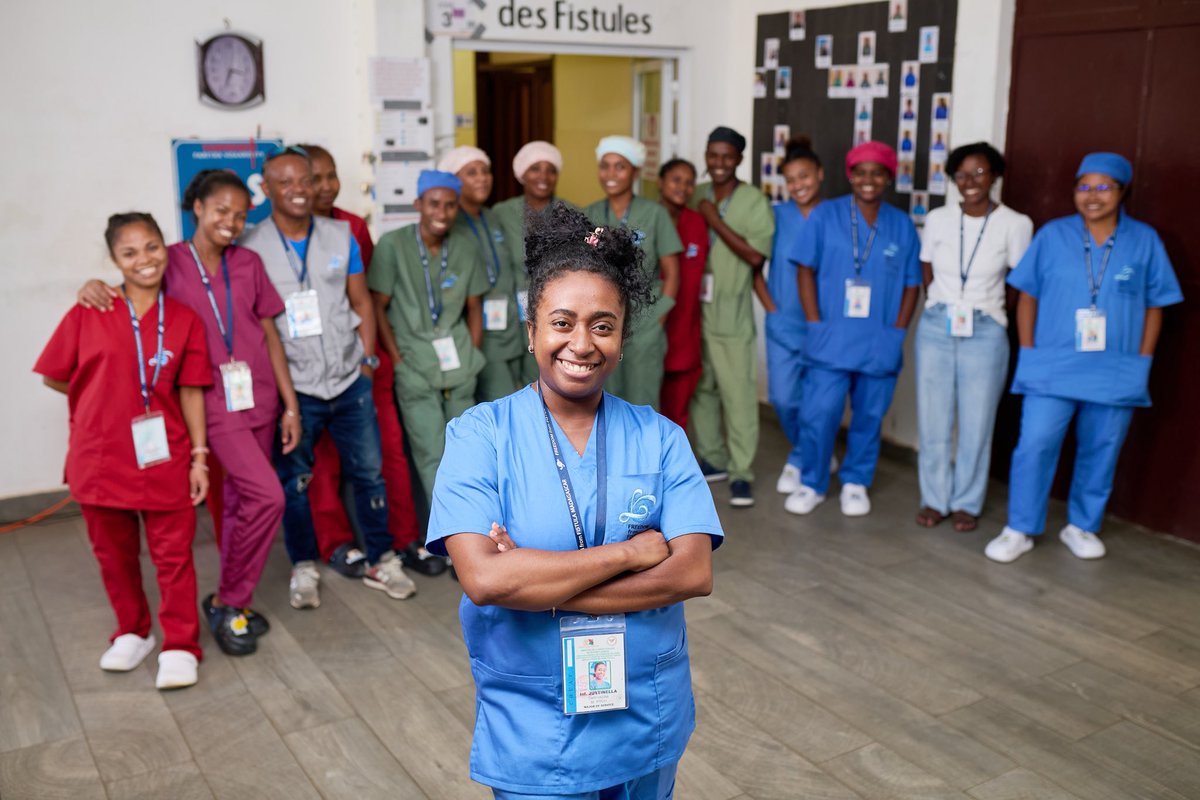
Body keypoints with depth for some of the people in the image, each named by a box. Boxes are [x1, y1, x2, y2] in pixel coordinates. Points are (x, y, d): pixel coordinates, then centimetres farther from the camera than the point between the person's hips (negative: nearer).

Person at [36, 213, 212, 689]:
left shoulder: (184, 320, -3)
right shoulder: (89, 313, -5)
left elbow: (190, 392, -1)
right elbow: (53, 376, 3)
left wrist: (199, 456, -3)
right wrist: (104, 401, 1)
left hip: (164, 459, -1)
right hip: (100, 458, 1)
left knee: (173, 555, 5)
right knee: (115, 554, 16)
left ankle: (180, 646, 19)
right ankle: (132, 633, 36)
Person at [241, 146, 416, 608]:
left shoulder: (341, 236, 4)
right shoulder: (251, 248, -5)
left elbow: (361, 301, 10)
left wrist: (368, 358, 3)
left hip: (350, 380, 3)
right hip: (292, 388, -2)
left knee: (369, 472, 9)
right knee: (293, 481, 9)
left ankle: (380, 562, 24)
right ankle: (304, 568, 27)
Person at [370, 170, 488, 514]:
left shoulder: (466, 245, 4)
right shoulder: (392, 245, -8)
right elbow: (378, 307, -5)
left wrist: (472, 355, 4)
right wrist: (399, 361, -8)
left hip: (460, 369, 4)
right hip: (415, 369, -4)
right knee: (433, 455, -6)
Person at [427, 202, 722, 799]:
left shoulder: (660, 438, -4)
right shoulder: (479, 434, -10)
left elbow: (695, 573, -14)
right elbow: (483, 579, -22)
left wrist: (533, 581, -20)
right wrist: (631, 553, -19)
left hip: (649, 722, 3)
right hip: (531, 734, -3)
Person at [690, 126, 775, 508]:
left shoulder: (755, 202, -6)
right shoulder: (695, 197, 8)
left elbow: (754, 255, -16)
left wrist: (716, 220, -14)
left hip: (731, 315, -5)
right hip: (692, 309, 5)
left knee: (738, 395, -4)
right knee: (700, 389, 12)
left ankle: (741, 473, 3)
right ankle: (712, 459, 26)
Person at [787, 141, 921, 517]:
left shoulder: (902, 225, 6)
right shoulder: (826, 215, 1)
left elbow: (911, 285, 8)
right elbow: (806, 270, 0)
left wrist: (897, 332, -1)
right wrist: (815, 324, -6)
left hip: (881, 345, 2)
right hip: (830, 340, -2)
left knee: (869, 417, 10)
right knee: (819, 415, -3)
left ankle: (856, 483, 28)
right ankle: (811, 484, 16)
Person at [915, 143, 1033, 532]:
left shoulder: (1015, 224, -5)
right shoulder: (938, 219, 2)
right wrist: (940, 309, 6)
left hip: (985, 333, -2)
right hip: (936, 328, 2)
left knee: (976, 424, 5)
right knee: (933, 421, 6)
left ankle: (967, 503, 22)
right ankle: (934, 499, 22)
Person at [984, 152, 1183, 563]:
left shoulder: (1145, 241, 1)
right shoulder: (1052, 235, 1)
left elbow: (1154, 308, 5)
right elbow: (1027, 297, 4)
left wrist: (1141, 363, 0)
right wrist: (1029, 355, -2)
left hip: (1116, 373, 1)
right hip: (1052, 368, -1)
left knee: (1100, 451, 10)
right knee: (1034, 445, -6)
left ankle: (1082, 526, 27)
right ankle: (1020, 530, 6)